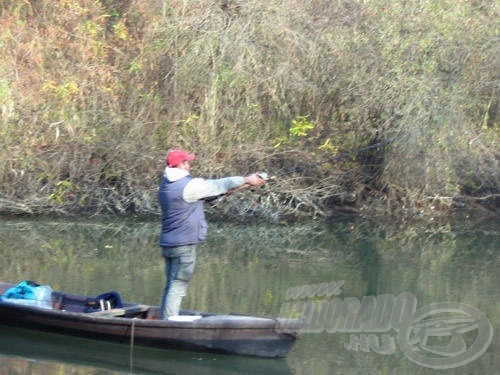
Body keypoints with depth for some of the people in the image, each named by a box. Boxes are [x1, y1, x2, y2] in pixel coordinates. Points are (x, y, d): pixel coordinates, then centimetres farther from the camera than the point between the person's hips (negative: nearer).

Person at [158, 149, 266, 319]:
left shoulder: (166, 184, 11)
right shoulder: (189, 185, -15)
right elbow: (218, 185, -3)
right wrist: (246, 180, 9)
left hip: (167, 244, 9)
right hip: (184, 244, -9)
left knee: (171, 287, 14)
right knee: (177, 287, -8)